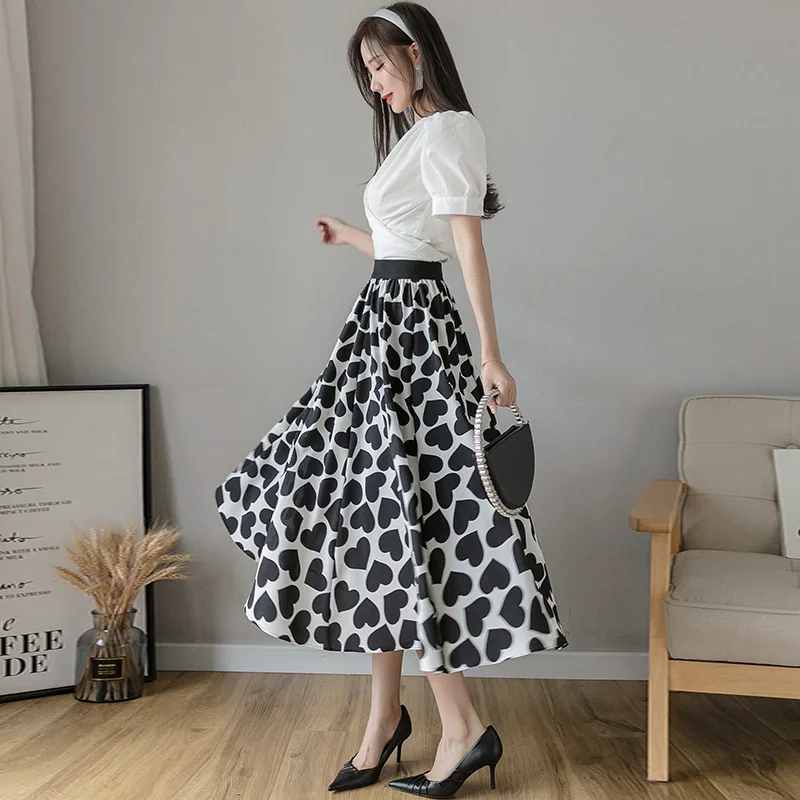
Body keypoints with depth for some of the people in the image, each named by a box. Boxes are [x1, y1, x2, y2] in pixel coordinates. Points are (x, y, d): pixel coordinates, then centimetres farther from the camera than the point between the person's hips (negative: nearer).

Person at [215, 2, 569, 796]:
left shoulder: (445, 132, -9)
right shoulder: (417, 135, 20)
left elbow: (468, 243, -19)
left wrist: (490, 355, -26)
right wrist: (352, 238, 38)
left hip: (411, 328, -10)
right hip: (388, 322, 10)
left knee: (392, 519, -9)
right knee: (368, 512, 9)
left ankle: (463, 727, 1)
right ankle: (385, 715, 17)